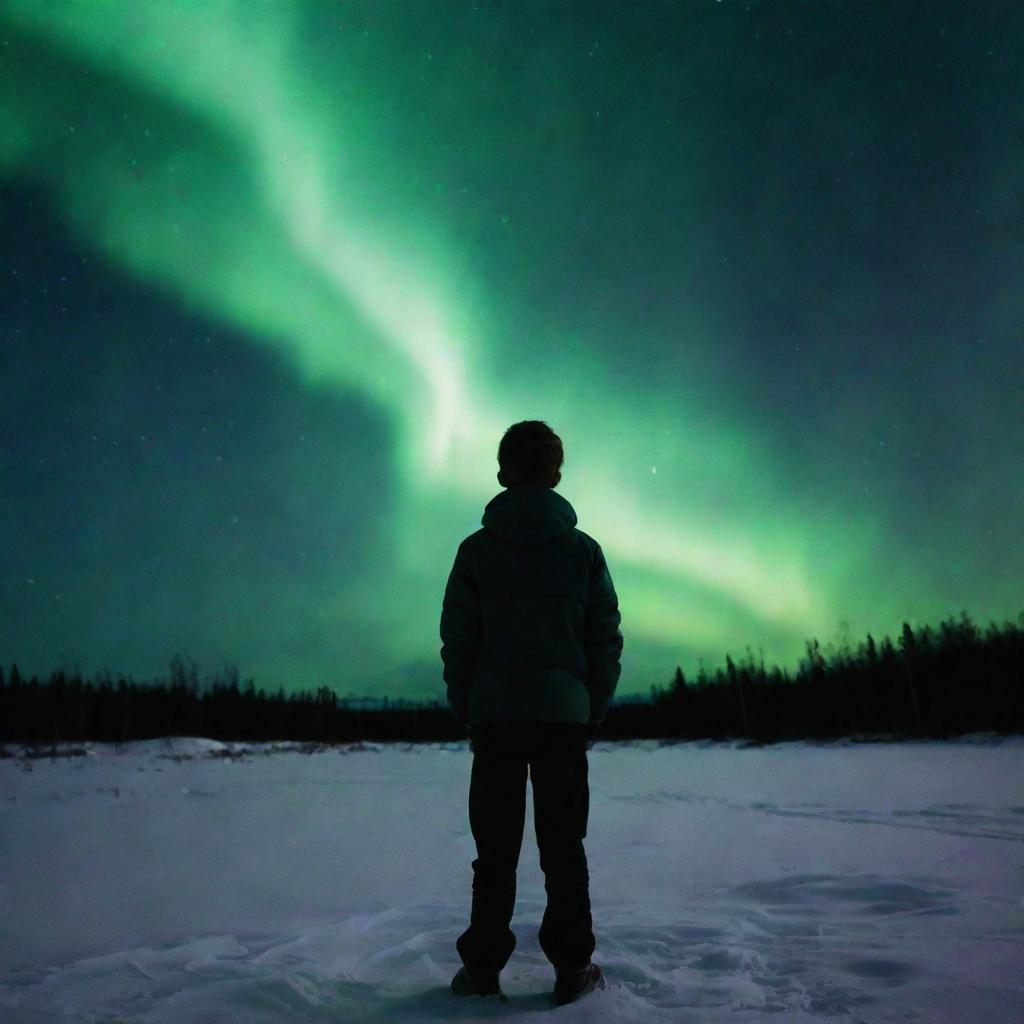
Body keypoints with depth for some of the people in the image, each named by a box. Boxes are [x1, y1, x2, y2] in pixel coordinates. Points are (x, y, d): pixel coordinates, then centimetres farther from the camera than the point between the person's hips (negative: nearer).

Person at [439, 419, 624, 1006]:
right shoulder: (584, 549, 1)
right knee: (564, 847, 10)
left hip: (494, 716, 0)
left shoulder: (477, 549, -1)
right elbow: (607, 640, 2)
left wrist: (467, 713, 9)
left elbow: (457, 641, 0)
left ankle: (482, 969, 16)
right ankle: (573, 968, 15)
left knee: (496, 851, 10)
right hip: (565, 715, 0)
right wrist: (595, 714, 11)